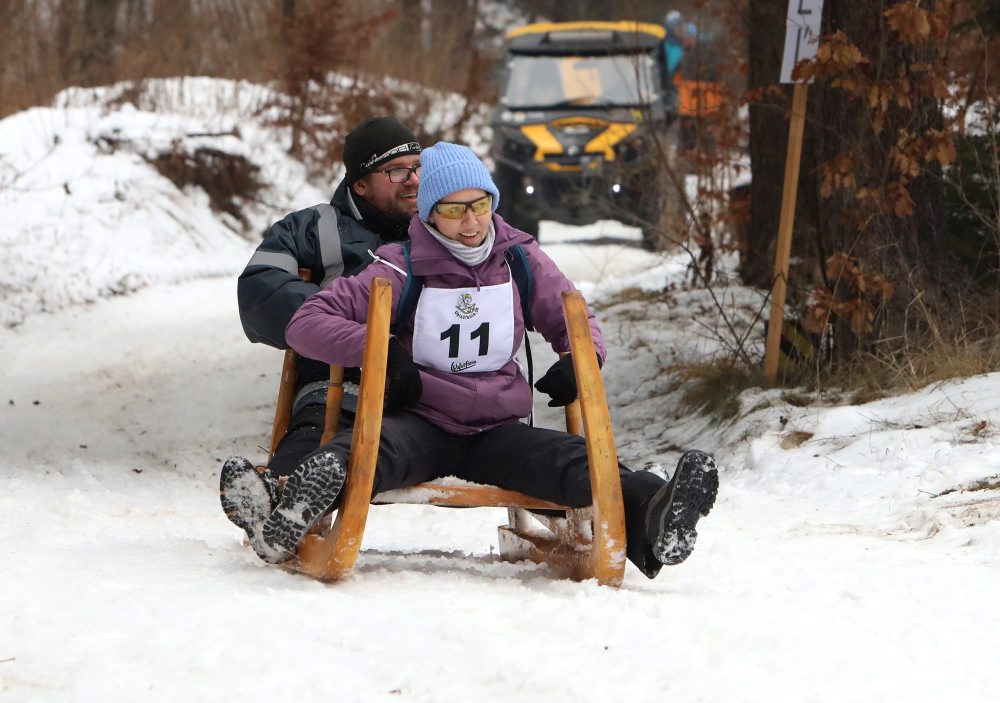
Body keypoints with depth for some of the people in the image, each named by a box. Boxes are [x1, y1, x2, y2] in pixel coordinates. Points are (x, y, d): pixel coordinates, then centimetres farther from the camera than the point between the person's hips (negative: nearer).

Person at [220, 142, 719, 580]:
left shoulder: (520, 260, 11)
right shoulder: (402, 270, 1)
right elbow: (307, 324, -2)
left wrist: (578, 361, 0)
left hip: (498, 430, 3)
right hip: (420, 424, -2)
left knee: (575, 462, -30)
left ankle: (650, 519, -59)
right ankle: (282, 528, -68)